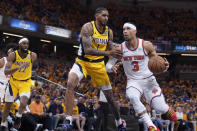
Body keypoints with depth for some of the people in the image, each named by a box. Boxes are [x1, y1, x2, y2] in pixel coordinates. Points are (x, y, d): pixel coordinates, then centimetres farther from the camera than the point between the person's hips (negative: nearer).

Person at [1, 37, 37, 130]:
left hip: (25, 83, 0)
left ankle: (18, 116, 7)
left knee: (23, 104, -24)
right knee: (8, 106, 10)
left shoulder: (33, 56, -13)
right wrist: (19, 67, -39)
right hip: (13, 82, 0)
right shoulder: (13, 55, -16)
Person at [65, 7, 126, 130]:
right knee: (71, 84, -32)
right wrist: (107, 53, -38)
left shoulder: (109, 32, -1)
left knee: (110, 96, 10)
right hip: (82, 62, -4)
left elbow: (111, 50, 10)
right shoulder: (88, 27, -18)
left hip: (98, 65, 4)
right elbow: (87, 50, -29)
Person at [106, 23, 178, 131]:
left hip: (148, 80, 0)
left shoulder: (146, 45, -9)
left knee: (159, 108, -11)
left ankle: (167, 109, 31)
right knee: (133, 97, -33)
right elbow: (108, 65, 1)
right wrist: (112, 67, -24)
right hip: (133, 81, 1)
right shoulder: (120, 49, -7)